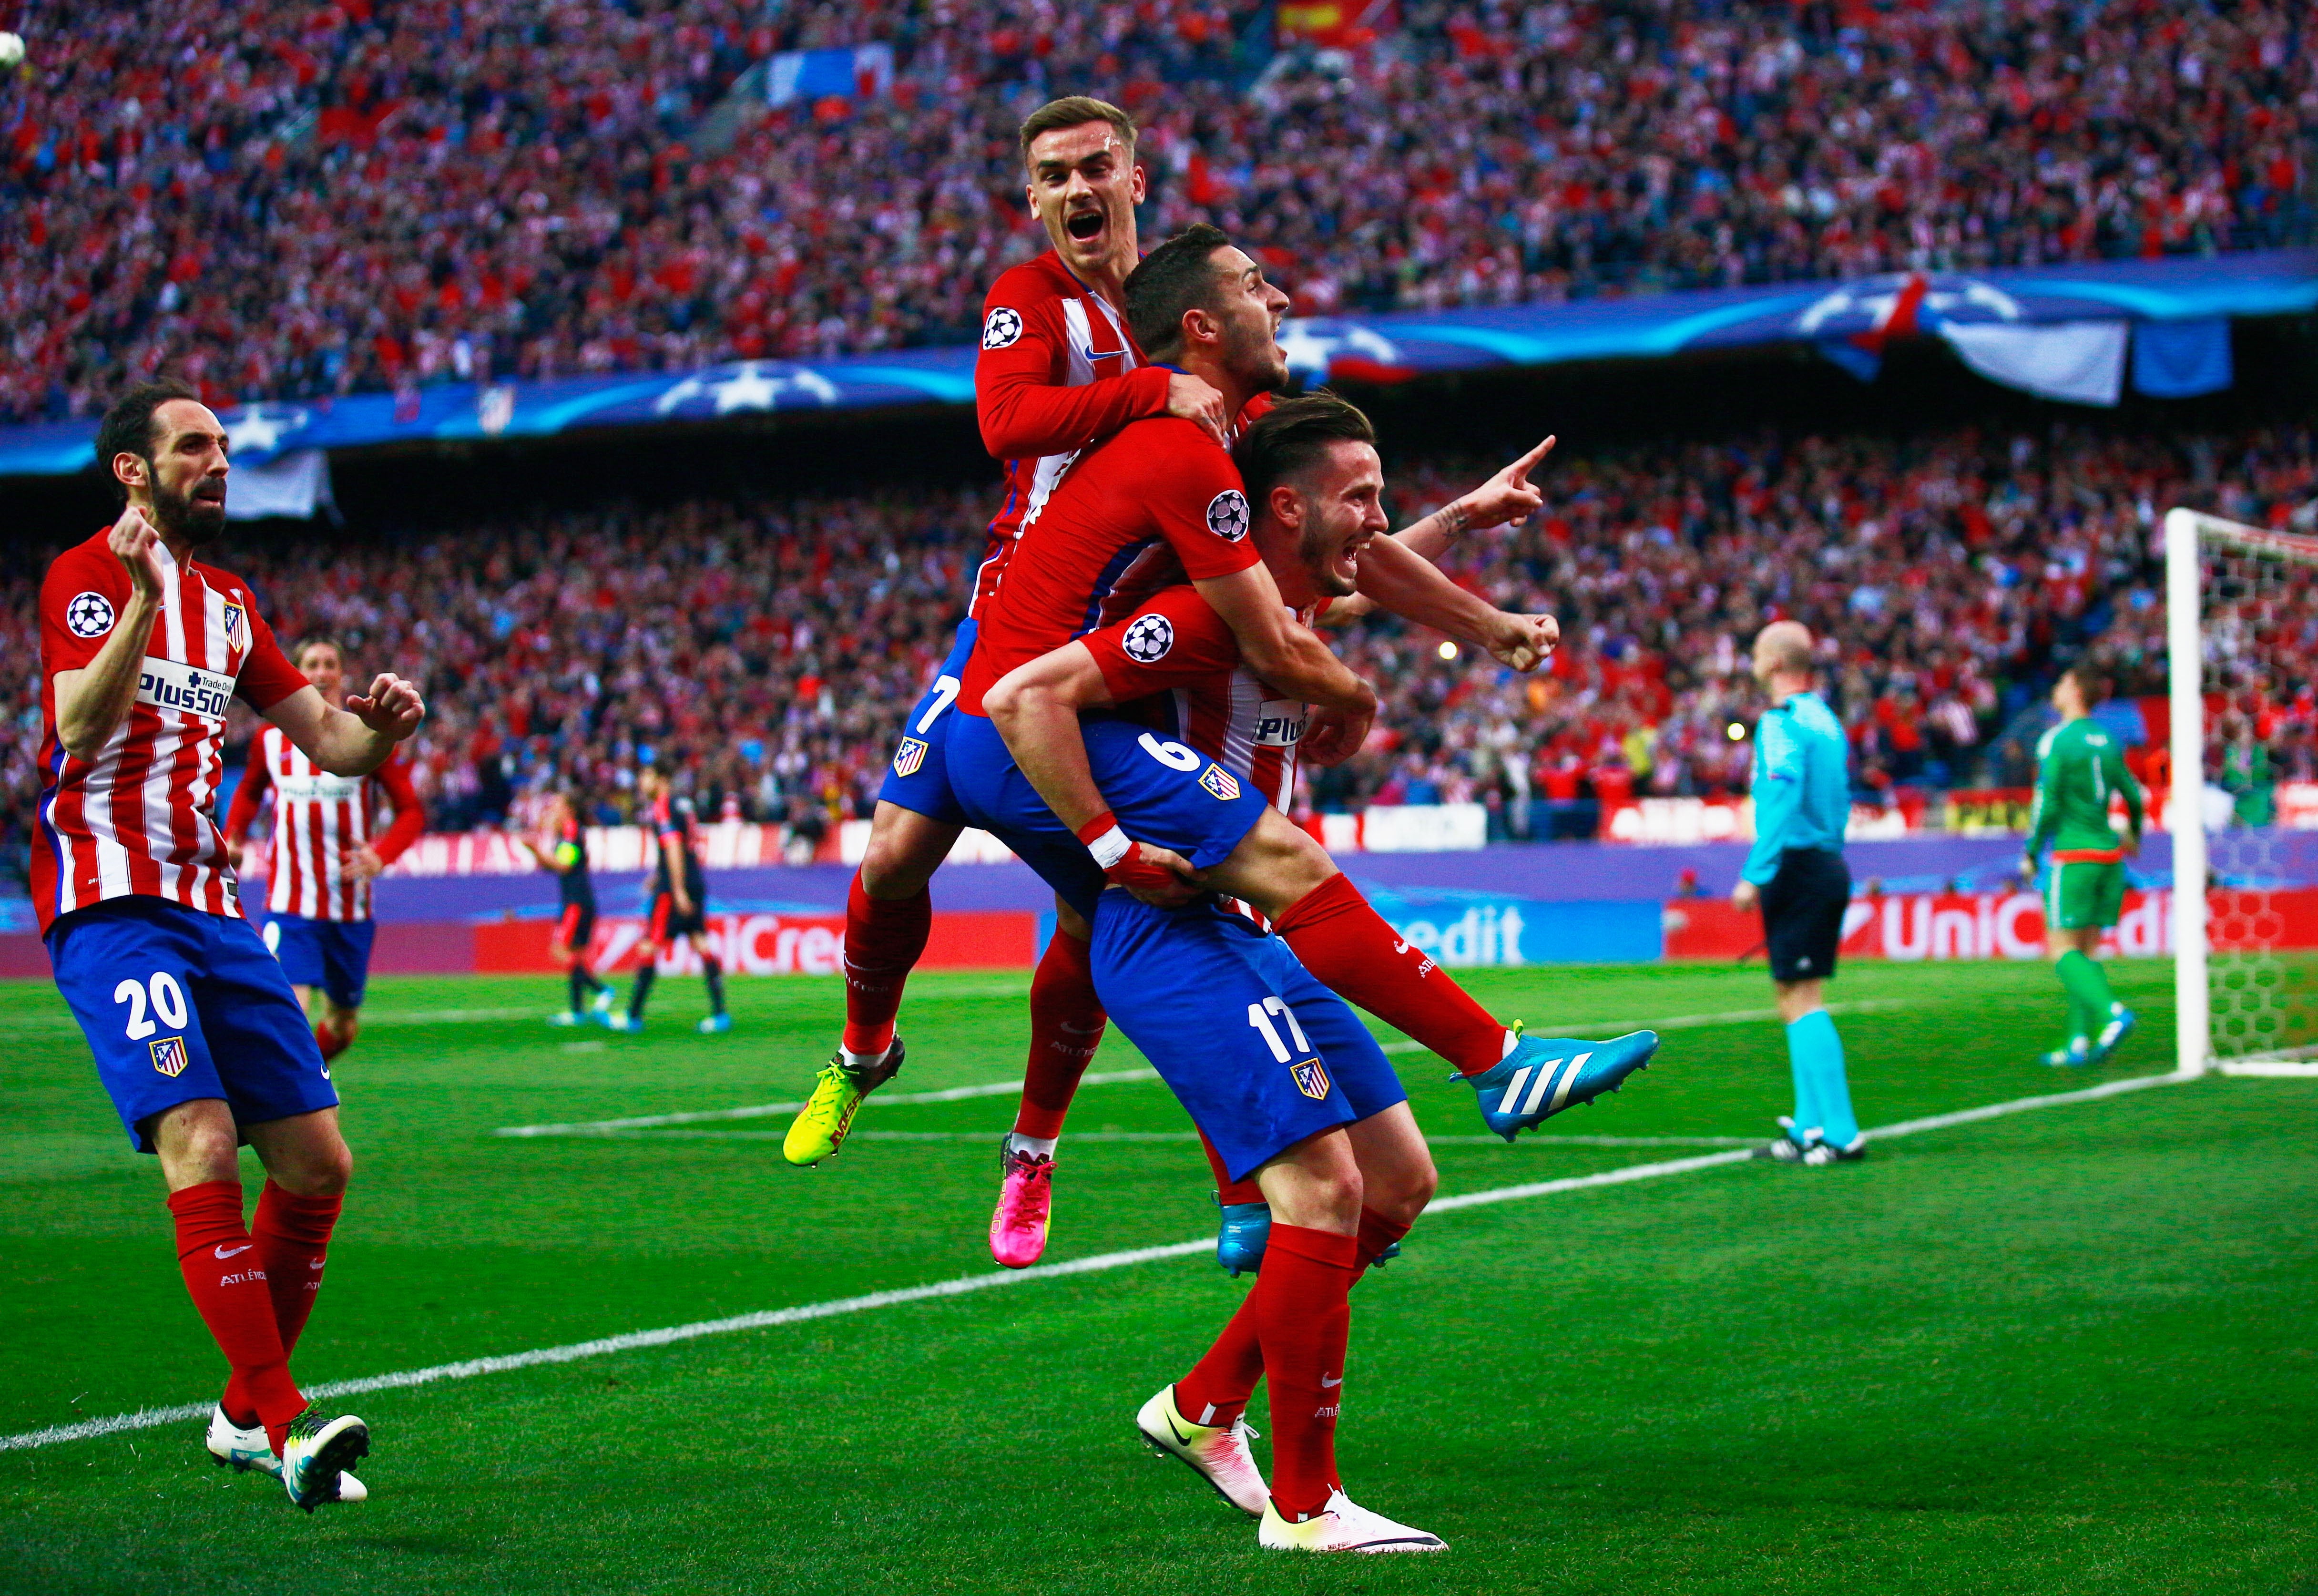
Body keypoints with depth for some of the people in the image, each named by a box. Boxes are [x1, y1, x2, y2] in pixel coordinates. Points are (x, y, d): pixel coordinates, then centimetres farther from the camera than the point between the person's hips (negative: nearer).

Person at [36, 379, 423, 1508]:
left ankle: (244, 1416, 18)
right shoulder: (86, 577, -3)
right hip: (111, 906, -8)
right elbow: (79, 726, -19)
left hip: (213, 909, 8)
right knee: (201, 1148, -22)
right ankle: (285, 1427, -26)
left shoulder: (227, 602, 20)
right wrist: (144, 600, -32)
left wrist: (379, 725, -1)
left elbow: (330, 742, 22)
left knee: (318, 1165, 4)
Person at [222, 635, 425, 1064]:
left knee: (342, 1027, 14)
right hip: (290, 905, -1)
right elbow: (250, 791, 25)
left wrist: (381, 856, -19)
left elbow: (412, 811, 0)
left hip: (352, 908, 1)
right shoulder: (271, 739, 5)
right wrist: (231, 838, 6)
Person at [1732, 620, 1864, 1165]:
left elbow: (1783, 798, -22)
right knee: (1802, 1001, 16)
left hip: (1797, 869, -9)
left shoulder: (1781, 723, -12)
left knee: (1801, 1003, -9)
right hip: (1830, 868, 9)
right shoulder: (1826, 720, 16)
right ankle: (1812, 1122, 19)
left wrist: (1754, 875, -22)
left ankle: (1839, 1135, -13)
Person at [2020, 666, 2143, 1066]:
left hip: (2075, 856, -7)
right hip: (2110, 854, 7)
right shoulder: (2107, 741, 11)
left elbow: (2048, 804, -13)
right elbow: (2133, 796, 17)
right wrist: (2134, 835, 35)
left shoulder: (2057, 741, -9)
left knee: (2063, 950, -4)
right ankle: (2079, 1044, 5)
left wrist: (2031, 854, -3)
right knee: (2086, 952, 10)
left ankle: (2113, 1013, -24)